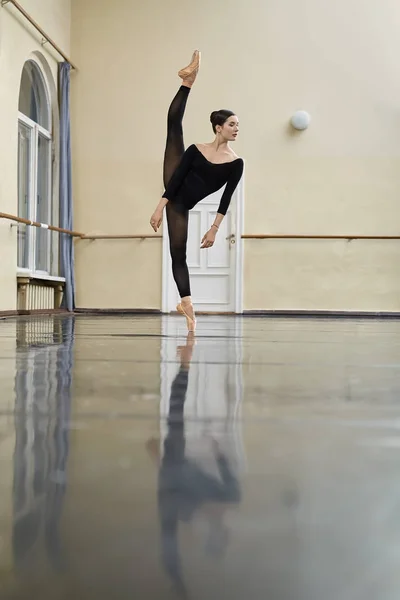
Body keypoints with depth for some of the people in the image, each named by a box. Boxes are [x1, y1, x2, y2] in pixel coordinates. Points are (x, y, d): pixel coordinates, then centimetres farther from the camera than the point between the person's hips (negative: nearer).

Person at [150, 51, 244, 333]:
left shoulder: (236, 163, -5)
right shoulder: (196, 150, -4)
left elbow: (226, 198, -8)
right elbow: (175, 180, -7)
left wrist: (214, 229, -12)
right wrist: (159, 208, -14)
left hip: (182, 206, -1)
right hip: (173, 195, 1)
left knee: (178, 254, -4)